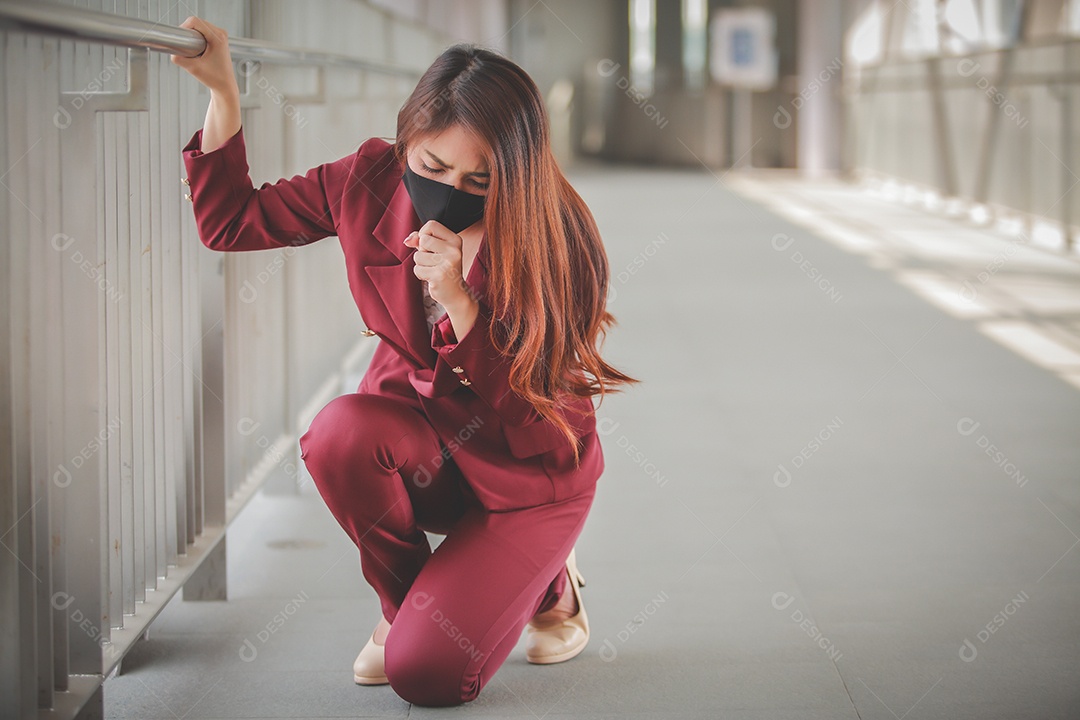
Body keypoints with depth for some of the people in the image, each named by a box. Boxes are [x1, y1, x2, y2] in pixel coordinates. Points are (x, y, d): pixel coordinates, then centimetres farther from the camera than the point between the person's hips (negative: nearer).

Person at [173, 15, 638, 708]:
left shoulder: (554, 237, -23)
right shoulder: (371, 182, -13)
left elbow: (524, 419, -22)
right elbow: (231, 221, -2)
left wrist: (459, 304, -36)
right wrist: (223, 89, -14)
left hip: (525, 466, -4)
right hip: (421, 434, 4)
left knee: (425, 672, -17)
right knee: (341, 433, -33)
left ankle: (546, 582, 16)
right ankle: (404, 597, -2)